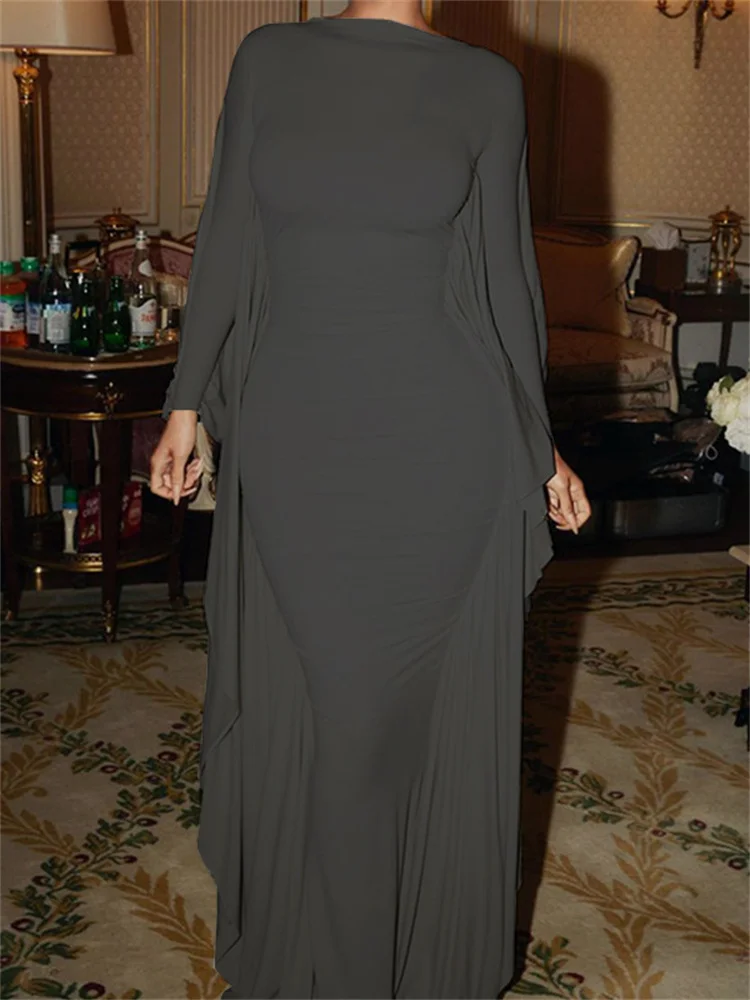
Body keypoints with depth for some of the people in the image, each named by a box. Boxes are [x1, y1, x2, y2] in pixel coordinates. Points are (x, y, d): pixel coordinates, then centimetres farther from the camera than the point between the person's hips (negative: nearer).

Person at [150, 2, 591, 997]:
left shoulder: (486, 85, 1)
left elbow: (501, 273, 5)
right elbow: (227, 245, 7)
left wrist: (542, 444, 6)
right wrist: (186, 405, 5)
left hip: (442, 441, -1)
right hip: (291, 434, 1)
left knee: (432, 697, 8)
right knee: (294, 697, 11)